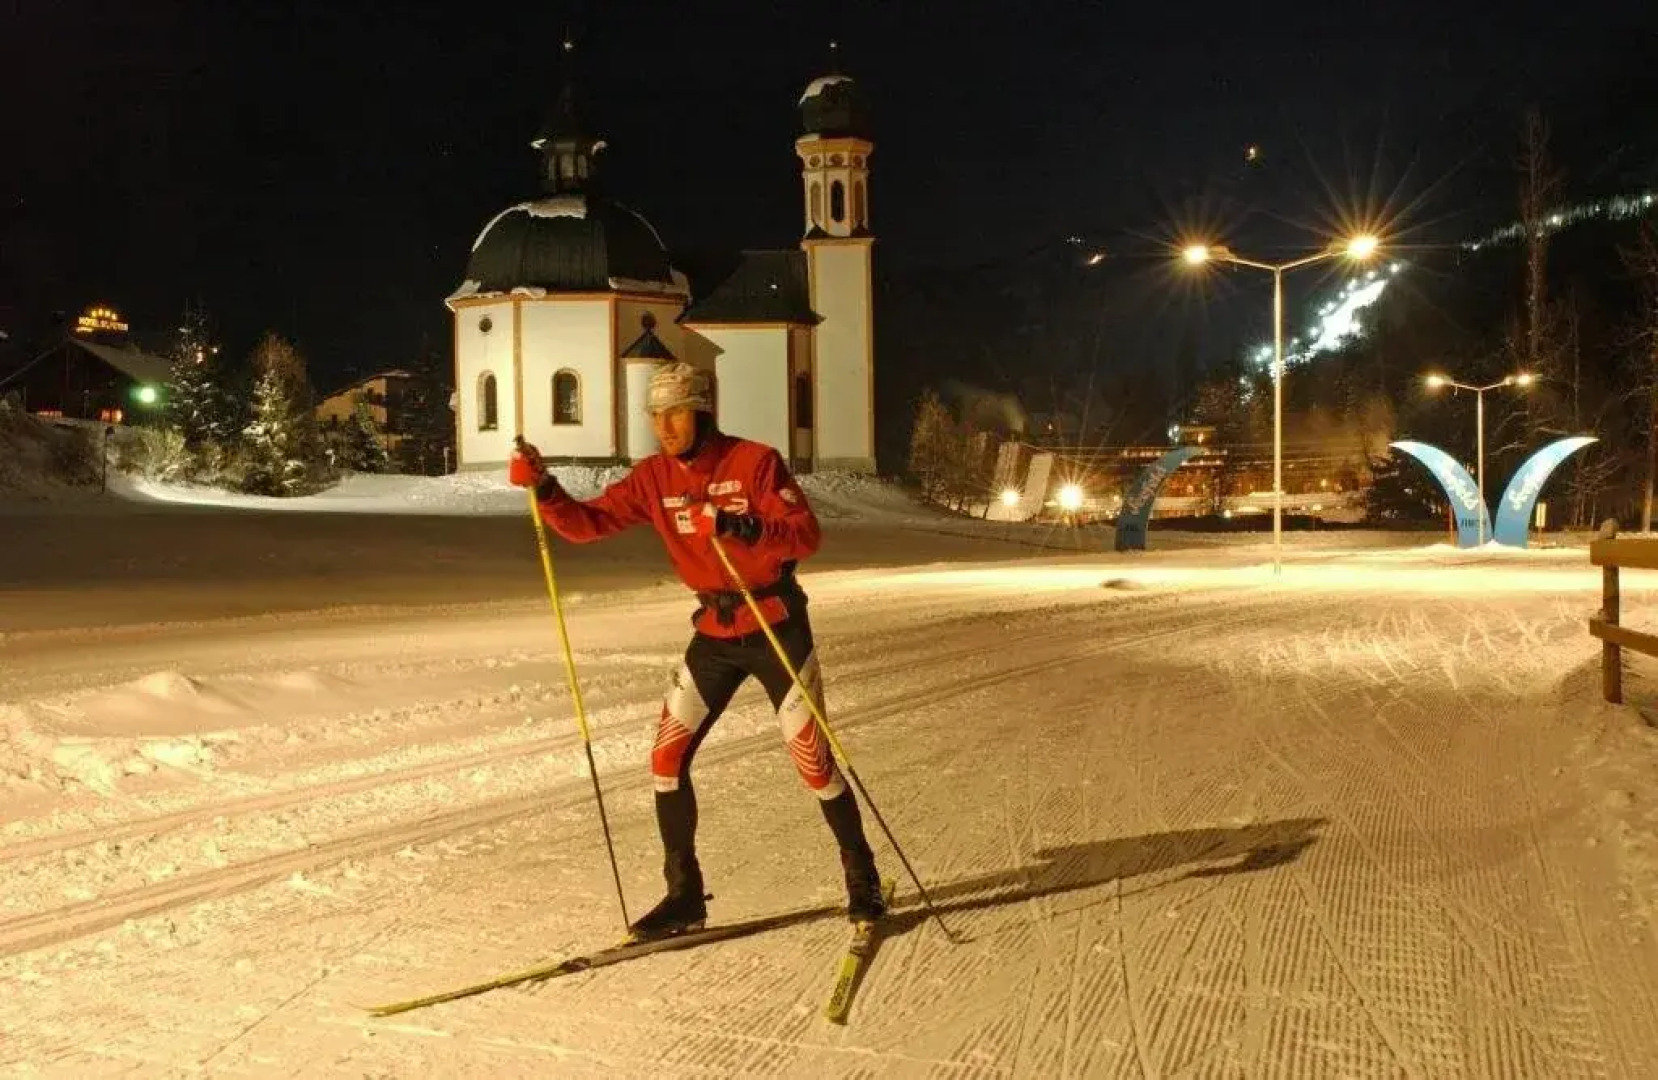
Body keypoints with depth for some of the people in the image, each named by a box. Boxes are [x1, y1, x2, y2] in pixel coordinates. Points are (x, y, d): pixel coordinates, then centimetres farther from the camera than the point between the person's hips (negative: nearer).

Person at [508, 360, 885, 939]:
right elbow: (587, 523, -4)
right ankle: (684, 895, 14)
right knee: (667, 759, 0)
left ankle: (862, 876, 21)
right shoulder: (653, 477, 0)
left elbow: (807, 535, -21)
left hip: (777, 626, -5)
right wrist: (542, 486, -21)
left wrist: (741, 528, -36)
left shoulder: (754, 461, -14)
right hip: (714, 632, 5)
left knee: (813, 760, -1)